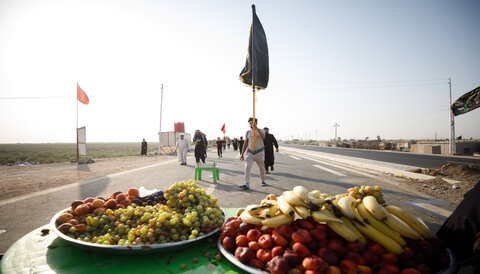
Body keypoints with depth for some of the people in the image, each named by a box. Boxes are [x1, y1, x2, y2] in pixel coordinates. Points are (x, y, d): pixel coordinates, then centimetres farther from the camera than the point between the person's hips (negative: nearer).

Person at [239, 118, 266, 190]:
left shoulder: (261, 131, -1)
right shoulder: (248, 132, 7)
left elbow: (263, 137, -25)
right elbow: (245, 144, 11)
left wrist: (256, 128, -35)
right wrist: (242, 154, 7)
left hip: (259, 152, -1)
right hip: (250, 152, 2)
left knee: (261, 168, 12)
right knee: (247, 167, -16)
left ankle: (263, 181, 35)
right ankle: (247, 184, -21)